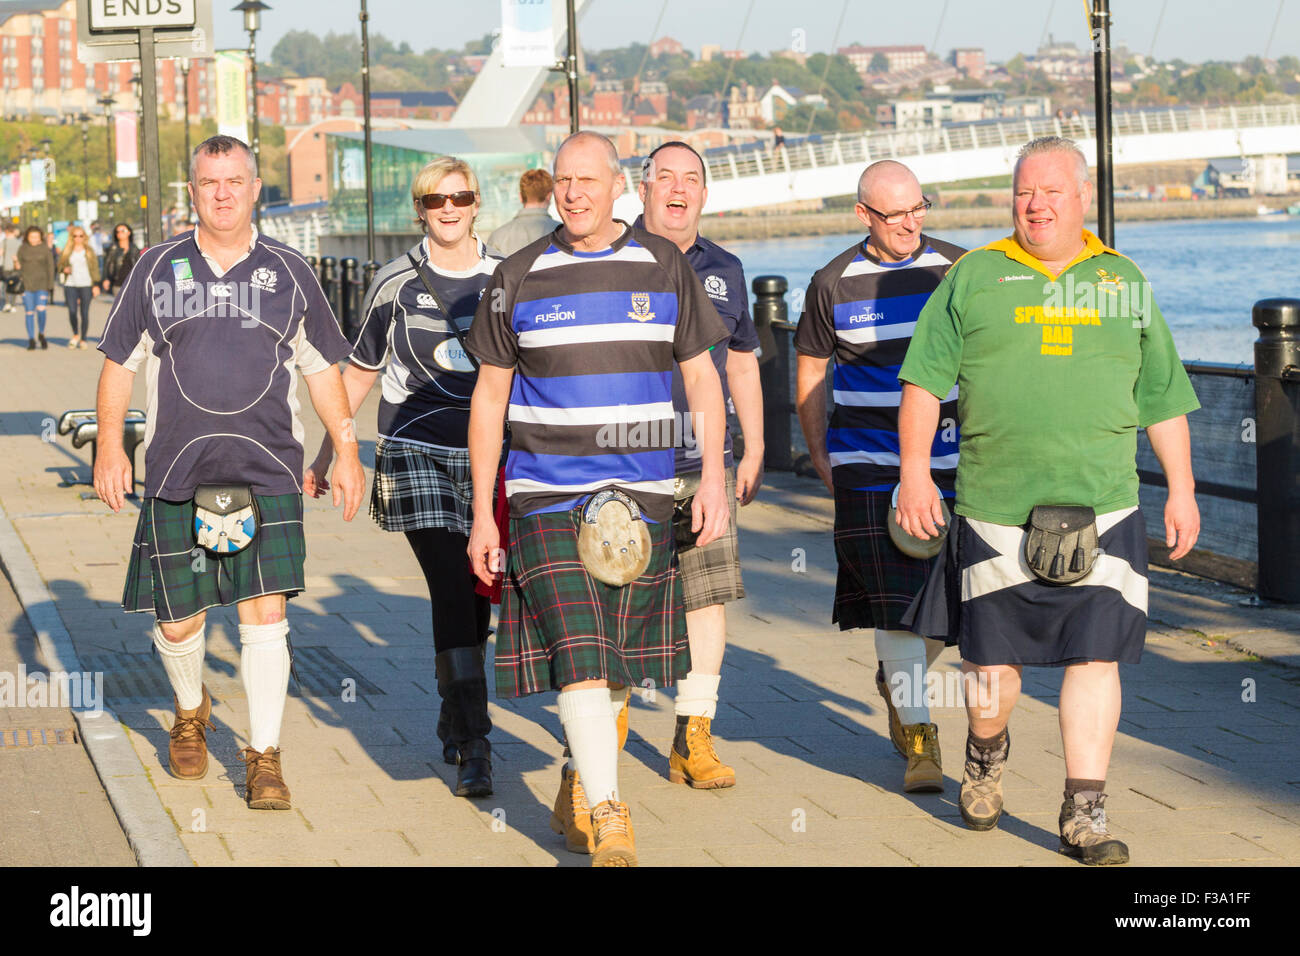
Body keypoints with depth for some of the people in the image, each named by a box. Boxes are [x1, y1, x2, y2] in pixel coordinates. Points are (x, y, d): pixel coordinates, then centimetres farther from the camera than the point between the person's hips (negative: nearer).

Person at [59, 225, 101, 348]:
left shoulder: (89, 251, 6)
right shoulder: (67, 251, 9)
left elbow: (95, 268, 6)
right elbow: (60, 265, 17)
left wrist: (96, 285, 0)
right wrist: (64, 269, -7)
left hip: (86, 285, -1)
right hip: (70, 285, 1)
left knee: (85, 313, -2)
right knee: (72, 312, -9)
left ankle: (83, 339, 8)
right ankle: (75, 335, 16)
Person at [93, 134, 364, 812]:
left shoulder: (288, 273, 7)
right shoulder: (158, 268, 6)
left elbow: (321, 369, 13)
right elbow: (120, 362, 10)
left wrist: (346, 451, 9)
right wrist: (110, 444, 1)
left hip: (267, 473, -1)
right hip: (176, 473, 1)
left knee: (265, 614, -10)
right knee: (176, 620, 7)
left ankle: (263, 756, 0)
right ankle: (190, 713, 37)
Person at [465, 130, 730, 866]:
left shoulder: (664, 268, 5)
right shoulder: (520, 278, 2)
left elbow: (703, 378, 10)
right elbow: (489, 398, 7)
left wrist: (714, 478, -1)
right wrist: (483, 514, 4)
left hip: (640, 495, 2)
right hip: (547, 495, -2)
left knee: (622, 657, 9)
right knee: (577, 653, -14)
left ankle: (584, 775, 33)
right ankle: (610, 821, -14)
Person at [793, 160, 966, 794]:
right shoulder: (834, 284, -1)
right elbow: (810, 372, 9)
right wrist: (820, 458, 7)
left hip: (950, 460, 3)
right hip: (869, 463, -3)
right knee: (896, 599, -10)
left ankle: (896, 678, 37)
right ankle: (918, 740, -6)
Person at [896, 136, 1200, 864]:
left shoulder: (1125, 283, 12)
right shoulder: (974, 278, 6)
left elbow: (1164, 398, 16)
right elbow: (925, 380, 5)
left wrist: (1182, 490, 13)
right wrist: (915, 471, -3)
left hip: (1101, 510, 1)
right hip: (996, 510, -1)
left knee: (1095, 658, -4)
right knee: (993, 664, 7)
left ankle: (1086, 815, 2)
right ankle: (987, 756, 37)